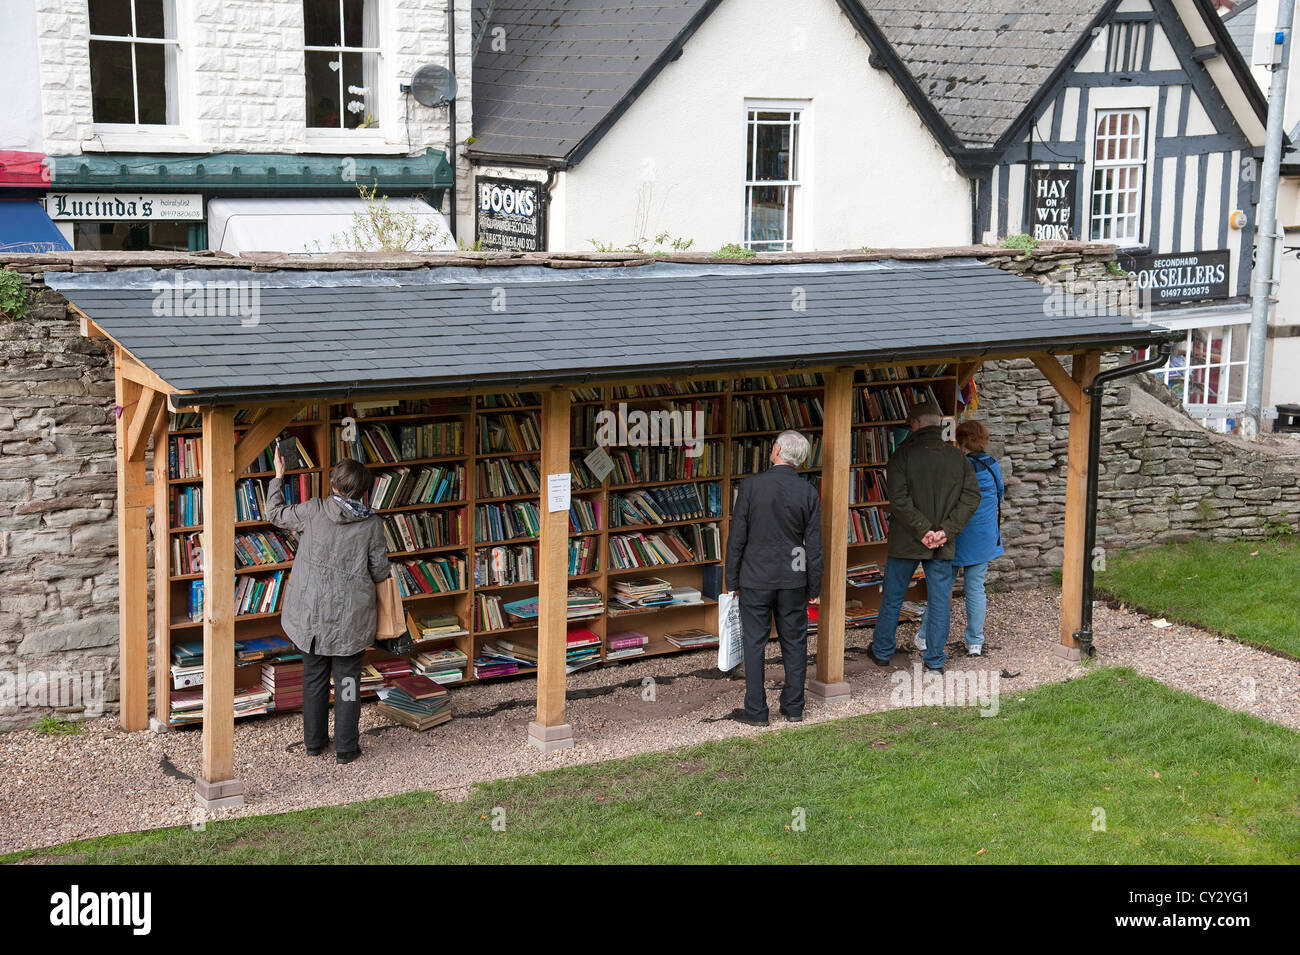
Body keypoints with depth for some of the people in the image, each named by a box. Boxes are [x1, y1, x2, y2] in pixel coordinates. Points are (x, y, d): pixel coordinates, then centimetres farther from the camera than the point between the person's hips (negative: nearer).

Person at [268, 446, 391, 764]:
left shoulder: (313, 511, -9)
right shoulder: (371, 523, -9)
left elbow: (276, 514, 8)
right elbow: (380, 571, -3)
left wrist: (278, 476, 20)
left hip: (312, 612, 1)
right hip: (350, 616, -1)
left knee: (314, 676, 15)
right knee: (347, 679, 8)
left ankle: (314, 741, 26)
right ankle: (346, 747, 12)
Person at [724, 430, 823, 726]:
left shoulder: (751, 485, -11)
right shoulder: (808, 492, -4)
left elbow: (737, 537, -8)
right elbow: (813, 544, 0)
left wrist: (732, 580, 1)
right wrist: (814, 587, 10)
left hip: (755, 579, -3)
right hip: (793, 579, 3)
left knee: (754, 643, 5)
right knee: (794, 642, 13)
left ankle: (756, 711, 9)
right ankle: (793, 707, 19)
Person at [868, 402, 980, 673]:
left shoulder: (903, 455, -10)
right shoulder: (958, 458, 2)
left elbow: (899, 500, -19)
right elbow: (971, 496, -4)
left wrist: (922, 530, -15)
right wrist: (946, 530, -8)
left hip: (906, 542, -2)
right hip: (943, 545, 2)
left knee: (892, 599, 12)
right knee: (939, 601, 9)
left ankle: (882, 651, 24)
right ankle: (936, 661, 11)